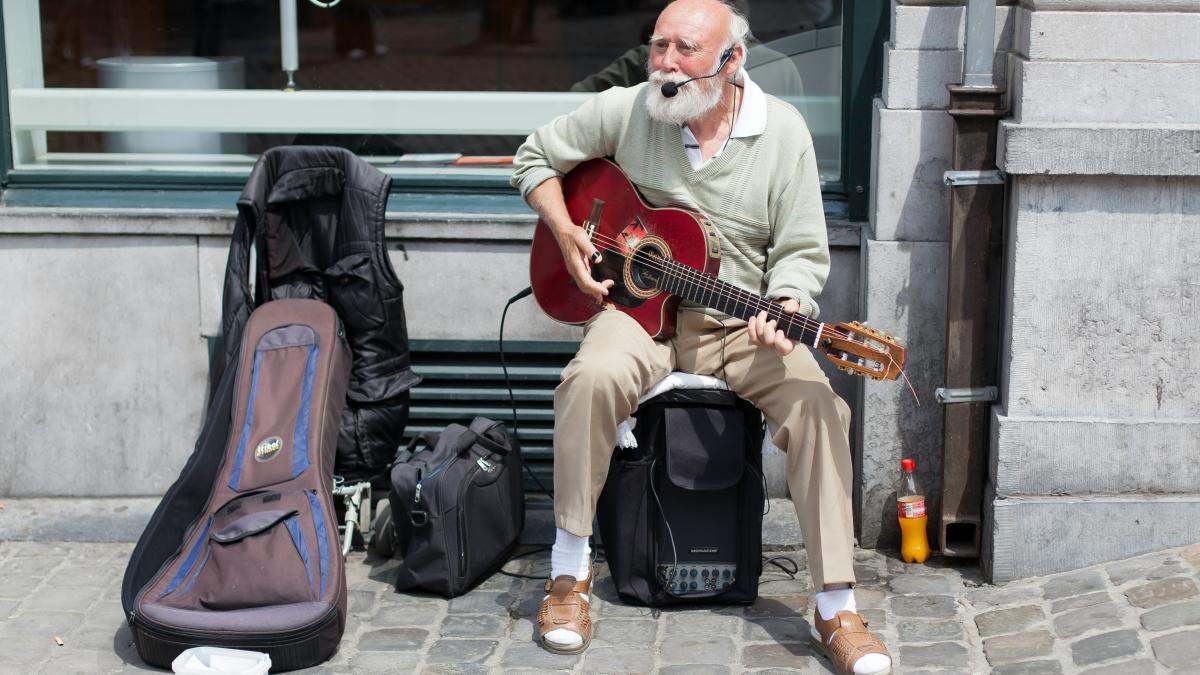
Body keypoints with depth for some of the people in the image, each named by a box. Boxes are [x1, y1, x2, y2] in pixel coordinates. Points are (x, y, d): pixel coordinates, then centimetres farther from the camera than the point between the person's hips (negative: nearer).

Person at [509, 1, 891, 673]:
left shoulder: (783, 130, -4)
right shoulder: (625, 109, -3)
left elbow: (801, 251, -1)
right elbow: (536, 158, 11)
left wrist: (784, 310, -22)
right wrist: (565, 232, -5)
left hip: (739, 319, 1)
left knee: (816, 401, -26)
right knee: (594, 376, -34)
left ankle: (838, 609, -17)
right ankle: (570, 570, -16)